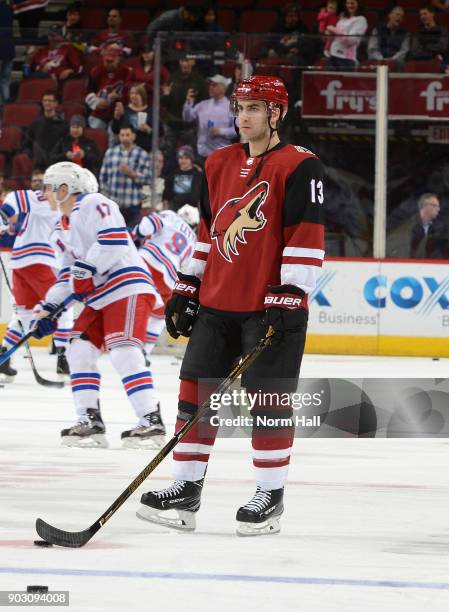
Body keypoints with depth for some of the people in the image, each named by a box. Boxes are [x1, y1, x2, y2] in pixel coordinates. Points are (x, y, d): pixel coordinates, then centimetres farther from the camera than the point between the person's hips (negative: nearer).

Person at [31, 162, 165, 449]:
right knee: (80, 350, 5)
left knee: (123, 352, -21)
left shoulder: (93, 204, -5)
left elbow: (114, 240, -21)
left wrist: (86, 269, -21)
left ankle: (152, 422, -24)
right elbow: (70, 273, 27)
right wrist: (48, 308, 19)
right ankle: (90, 422, 7)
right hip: (101, 297, 11)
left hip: (128, 287, -11)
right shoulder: (72, 222, 26)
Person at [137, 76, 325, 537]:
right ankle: (186, 489, 11)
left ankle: (270, 495, 6)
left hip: (271, 307, -7)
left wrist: (286, 299, -17)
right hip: (216, 303, 7)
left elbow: (306, 239, -12)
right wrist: (186, 291, 17)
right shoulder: (219, 165, 14)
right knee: (196, 389, 5)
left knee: (269, 398, -3)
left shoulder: (299, 167, -8)